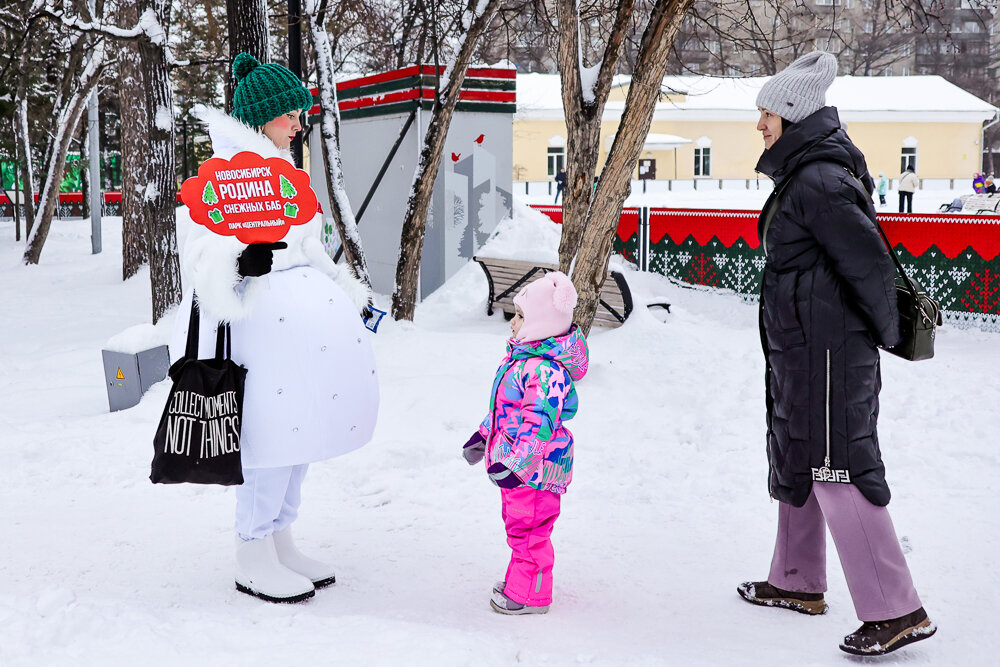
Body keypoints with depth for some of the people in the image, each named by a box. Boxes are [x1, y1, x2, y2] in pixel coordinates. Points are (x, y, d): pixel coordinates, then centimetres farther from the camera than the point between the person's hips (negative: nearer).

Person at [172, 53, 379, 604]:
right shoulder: (226, 170, -11)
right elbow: (205, 247, -19)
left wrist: (355, 295, 25)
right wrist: (240, 260, -39)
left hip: (308, 308, 10)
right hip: (265, 314, -9)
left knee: (299, 423, 12)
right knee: (274, 430, -6)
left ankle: (279, 542, 25)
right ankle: (252, 559, 8)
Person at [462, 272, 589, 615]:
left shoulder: (545, 370, -27)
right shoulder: (521, 355, 7)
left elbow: (539, 424, -29)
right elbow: (504, 405, 20)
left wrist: (513, 464, -30)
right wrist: (483, 435, 25)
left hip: (533, 469, -10)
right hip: (512, 459, 10)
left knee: (528, 529, 3)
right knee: (518, 524, 23)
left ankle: (529, 596, 18)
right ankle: (520, 581, 39)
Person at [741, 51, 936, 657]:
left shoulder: (817, 183, -19)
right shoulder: (806, 176, 13)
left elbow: (869, 260, -23)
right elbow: (866, 258, 19)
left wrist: (888, 333, -10)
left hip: (827, 351, -11)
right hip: (801, 349, 11)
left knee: (839, 470, -6)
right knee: (795, 463, 19)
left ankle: (898, 612, 1)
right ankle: (798, 584, 34)